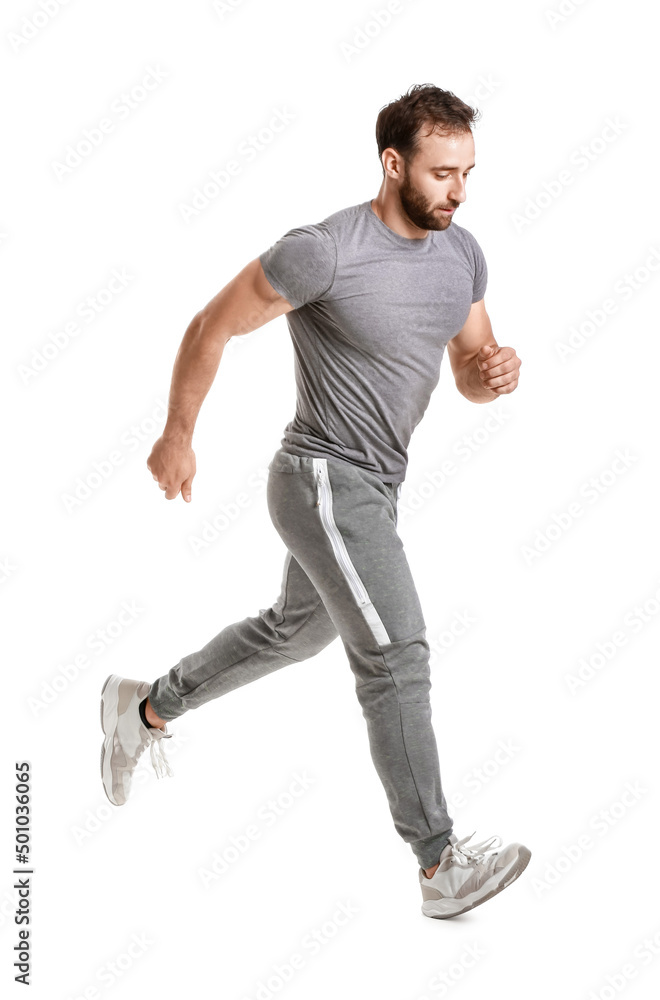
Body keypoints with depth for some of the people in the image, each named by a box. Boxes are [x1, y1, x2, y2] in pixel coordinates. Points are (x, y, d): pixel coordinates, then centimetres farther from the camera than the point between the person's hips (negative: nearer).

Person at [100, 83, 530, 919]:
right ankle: (441, 866, -4)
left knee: (295, 631, 24)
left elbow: (469, 376, 10)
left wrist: (496, 371, -15)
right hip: (324, 480, -9)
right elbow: (211, 327, -10)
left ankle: (144, 707, 43)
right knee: (395, 654, -12)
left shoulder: (461, 253, 2)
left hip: (373, 485, 9)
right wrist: (177, 436, -3)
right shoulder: (325, 252, -21)